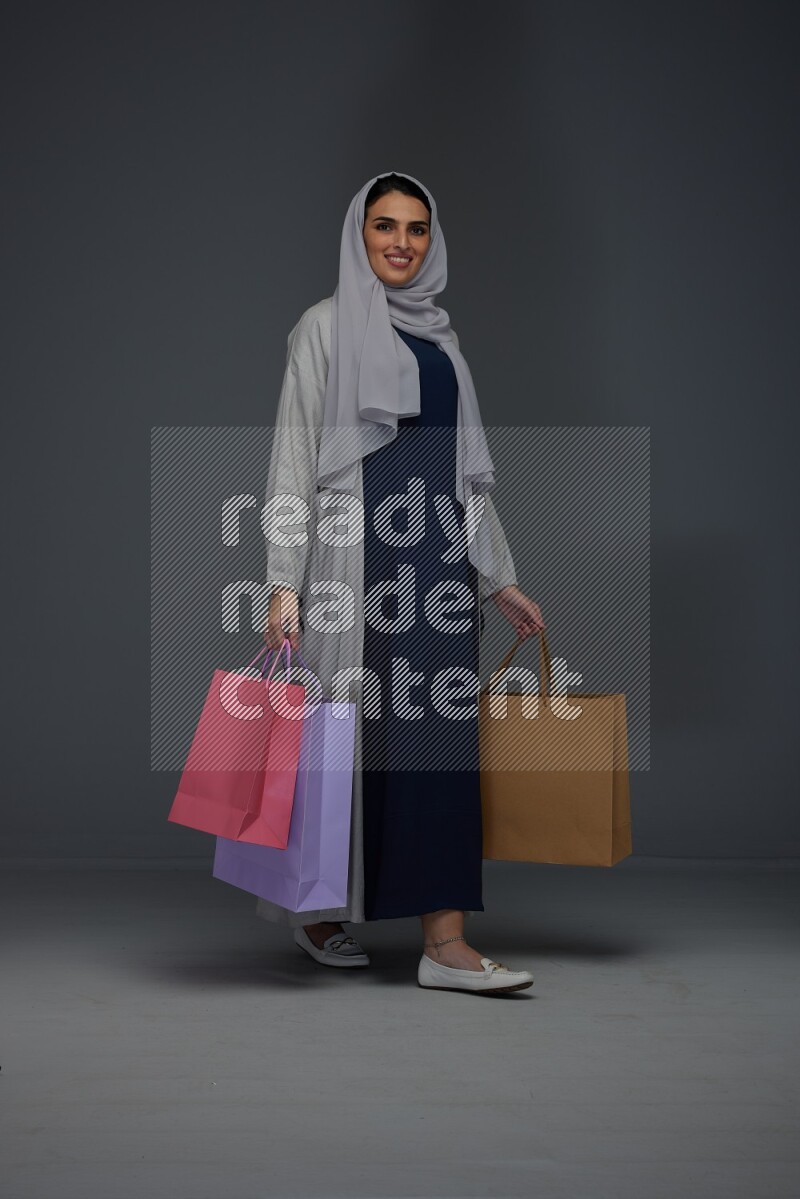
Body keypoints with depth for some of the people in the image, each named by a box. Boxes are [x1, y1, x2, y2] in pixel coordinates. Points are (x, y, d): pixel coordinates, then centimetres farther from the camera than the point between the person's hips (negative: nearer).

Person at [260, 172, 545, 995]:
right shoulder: (327, 326, 1)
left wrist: (501, 579, 18)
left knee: (440, 733, -1)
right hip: (358, 552, -5)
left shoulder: (438, 339, 18)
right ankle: (315, 908, 20)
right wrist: (283, 583, -13)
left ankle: (444, 942, 1)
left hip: (437, 557, 5)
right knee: (346, 729, 0)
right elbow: (294, 455, -4)